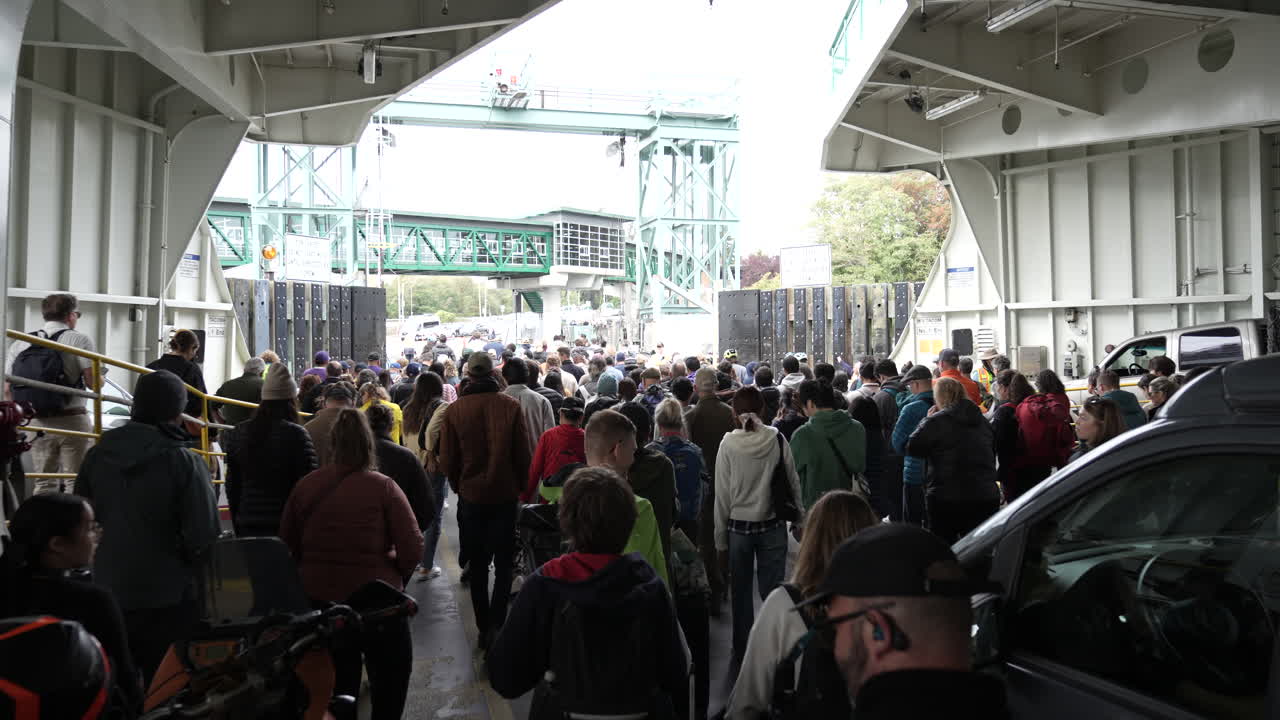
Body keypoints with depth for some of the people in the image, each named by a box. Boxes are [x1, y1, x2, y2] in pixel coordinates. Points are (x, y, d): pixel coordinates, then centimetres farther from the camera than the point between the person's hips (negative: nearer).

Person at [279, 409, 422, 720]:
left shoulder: (305, 486, -7)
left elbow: (288, 545, 3)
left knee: (337, 682, 24)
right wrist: (392, 574, 0)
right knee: (391, 675, 20)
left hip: (318, 600, 4)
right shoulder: (383, 487, -17)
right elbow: (412, 551, -19)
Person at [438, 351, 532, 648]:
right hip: (505, 495, -1)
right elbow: (524, 454, -8)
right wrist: (523, 486, 8)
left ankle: (483, 627, 21)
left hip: (471, 494, 1)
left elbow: (447, 459, -3)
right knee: (503, 562, 10)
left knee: (477, 564, 15)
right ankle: (496, 624, -1)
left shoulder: (454, 410, -8)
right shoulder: (511, 406, -11)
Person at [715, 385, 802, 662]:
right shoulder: (777, 440, -9)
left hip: (739, 527, 0)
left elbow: (722, 496, -7)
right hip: (773, 526, 0)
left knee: (741, 592, 14)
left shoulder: (728, 444, -11)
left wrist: (721, 540, 0)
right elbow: (793, 483, -3)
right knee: (773, 589, 9)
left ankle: (742, 650, 27)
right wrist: (800, 519, 10)